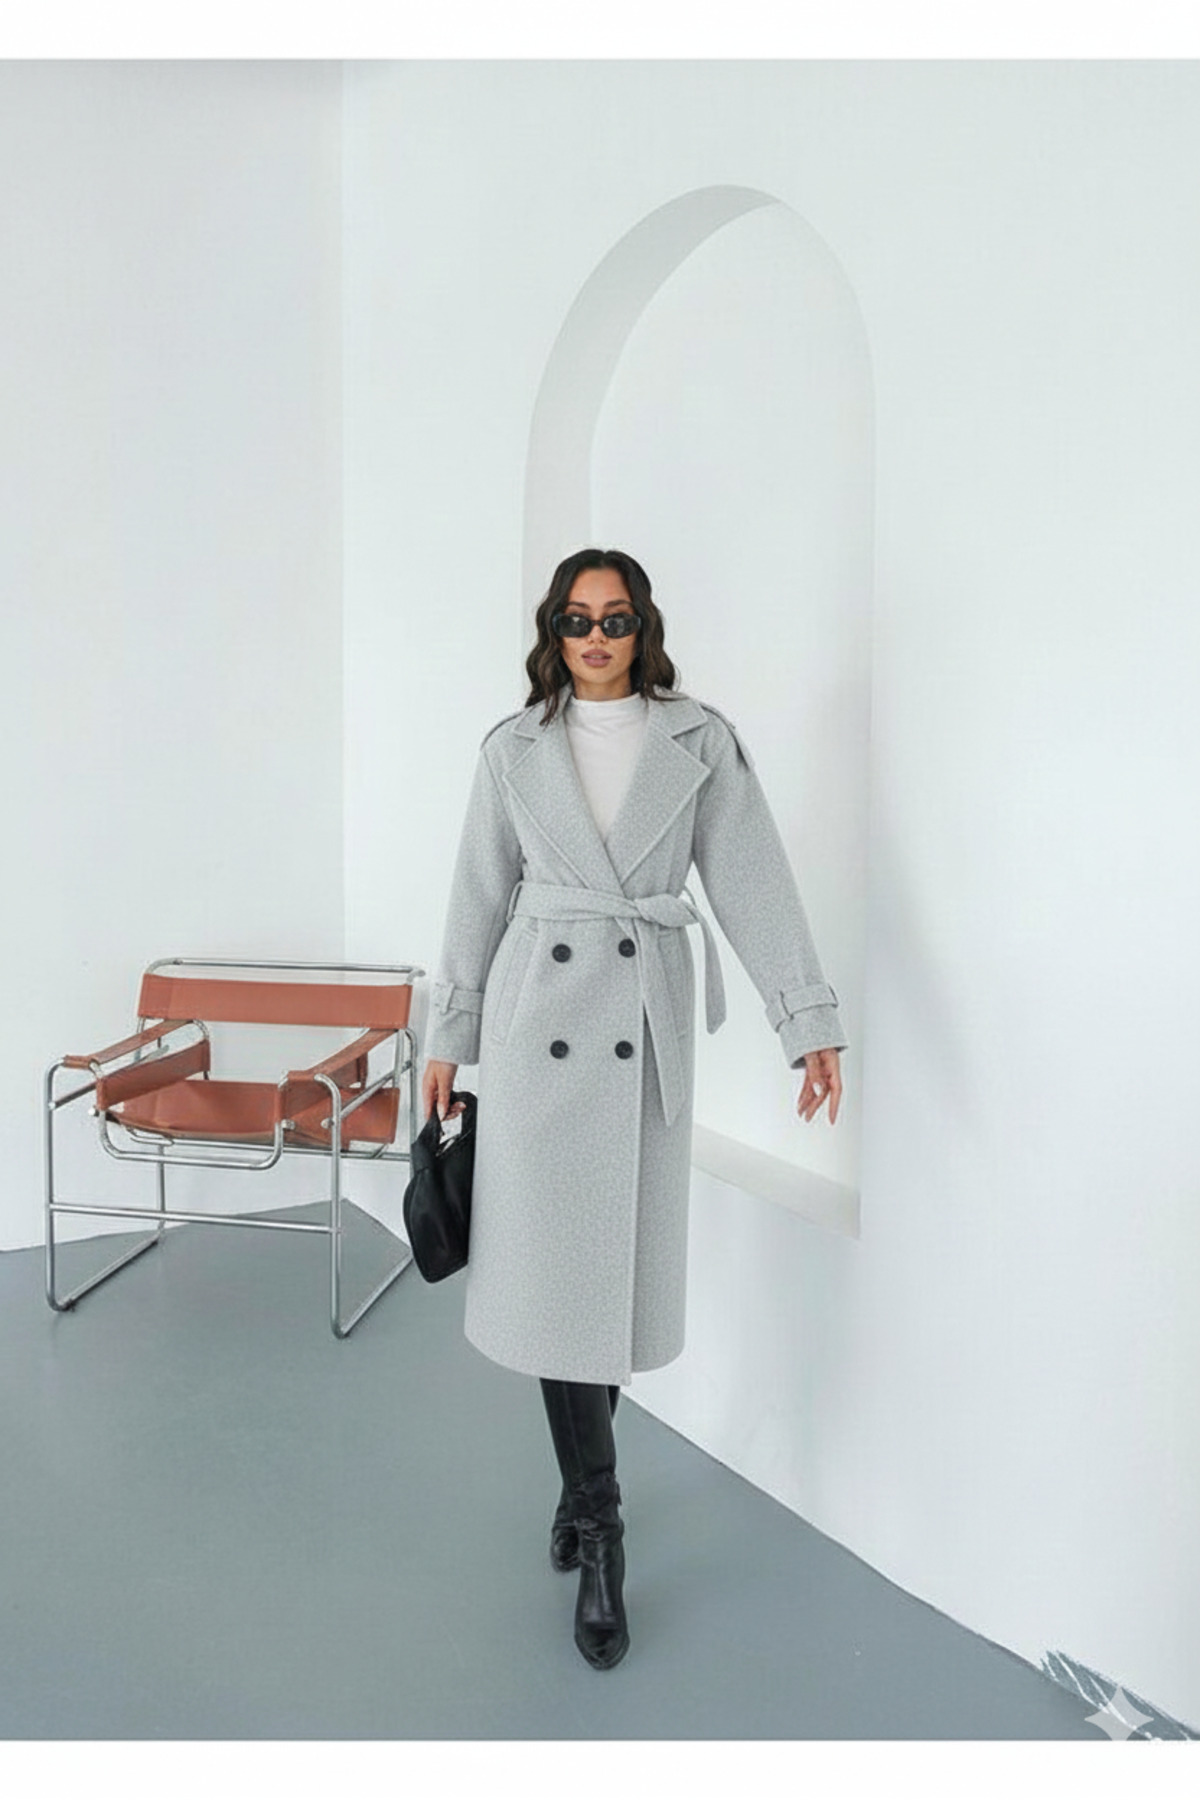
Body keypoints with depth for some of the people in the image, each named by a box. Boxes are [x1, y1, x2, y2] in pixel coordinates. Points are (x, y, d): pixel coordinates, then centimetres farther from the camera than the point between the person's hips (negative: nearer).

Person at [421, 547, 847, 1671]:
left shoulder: (701, 741, 4)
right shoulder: (515, 747, 6)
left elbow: (753, 883, -1)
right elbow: (480, 897, 9)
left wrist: (809, 1021, -7)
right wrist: (449, 1038, 10)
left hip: (646, 1019, 0)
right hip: (538, 1011, 0)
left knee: (622, 1258, 7)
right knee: (555, 1261, -1)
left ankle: (579, 1482, 31)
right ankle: (598, 1529, 14)